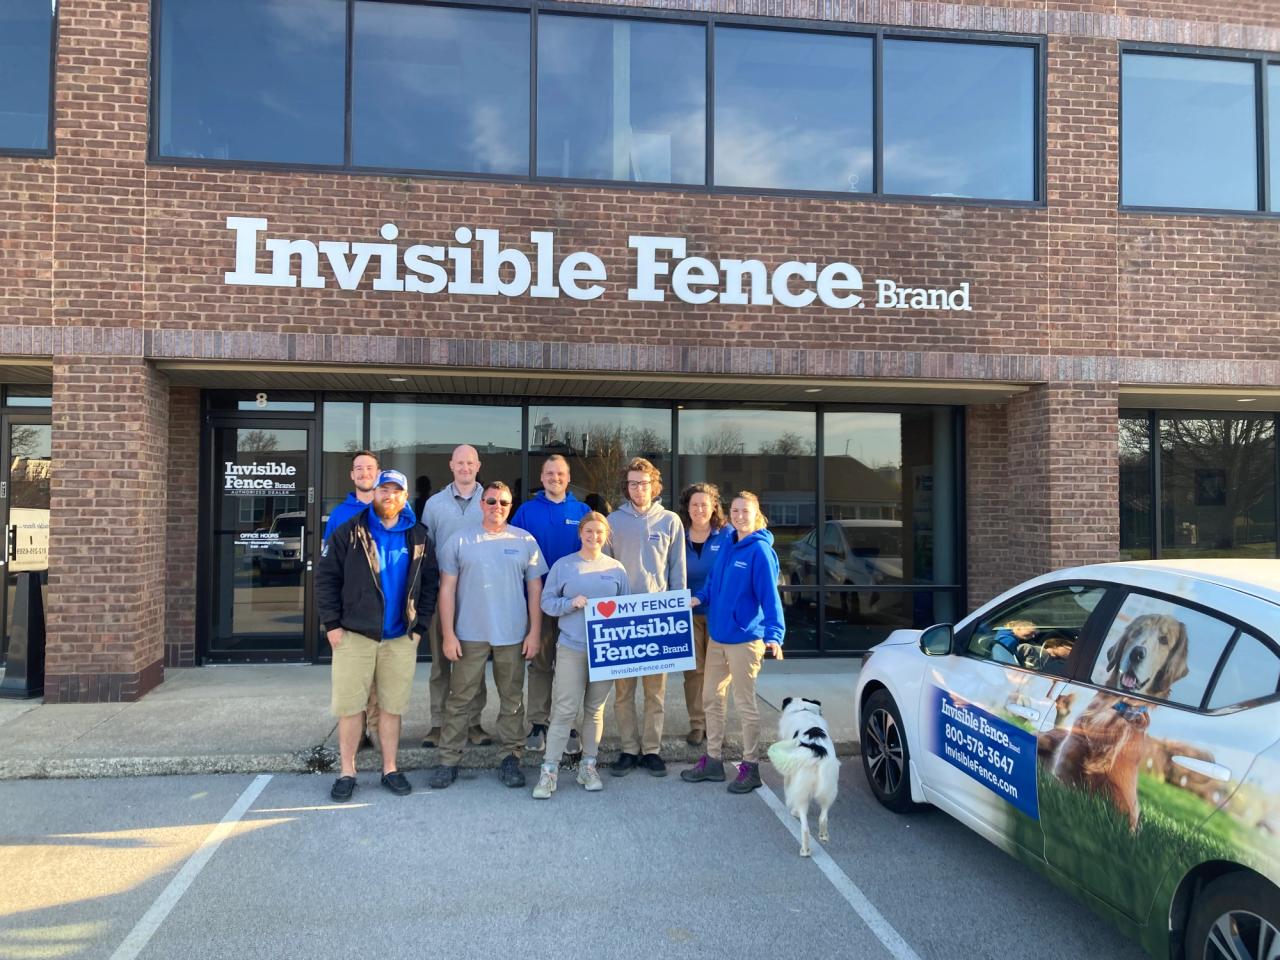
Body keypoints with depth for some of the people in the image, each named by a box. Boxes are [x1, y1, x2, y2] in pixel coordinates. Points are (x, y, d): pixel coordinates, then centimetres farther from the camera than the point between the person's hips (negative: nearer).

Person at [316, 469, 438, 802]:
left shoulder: (418, 538, 8)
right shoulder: (349, 533, 0)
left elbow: (430, 584, 9)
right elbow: (326, 578, -1)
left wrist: (419, 627, 2)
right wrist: (332, 624, -7)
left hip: (400, 638, 2)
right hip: (354, 635, -2)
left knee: (393, 707, 9)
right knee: (349, 706, 2)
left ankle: (390, 769, 21)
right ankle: (347, 772, 16)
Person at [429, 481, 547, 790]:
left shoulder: (525, 541, 4)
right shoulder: (460, 541, 1)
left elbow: (535, 589, 6)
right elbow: (447, 589, 1)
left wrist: (534, 632, 1)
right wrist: (448, 634, -4)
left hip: (513, 635, 1)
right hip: (469, 635, -1)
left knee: (512, 698, 10)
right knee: (459, 698, 4)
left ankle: (512, 757, 21)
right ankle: (449, 760, 14)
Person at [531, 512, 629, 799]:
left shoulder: (616, 569, 6)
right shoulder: (563, 565, 0)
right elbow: (547, 602, 0)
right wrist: (572, 603, -17)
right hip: (571, 648, -2)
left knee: (595, 710, 12)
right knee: (564, 710, -5)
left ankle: (588, 766, 24)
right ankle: (549, 770, 2)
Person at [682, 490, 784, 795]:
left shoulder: (760, 550, -14)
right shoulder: (727, 546, 8)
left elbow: (770, 596, -20)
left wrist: (774, 634, -30)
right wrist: (699, 598, -3)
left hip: (745, 638, -8)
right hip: (717, 635, 8)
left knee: (744, 703, 4)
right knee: (711, 698, 15)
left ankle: (750, 767, 18)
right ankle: (713, 760, 29)